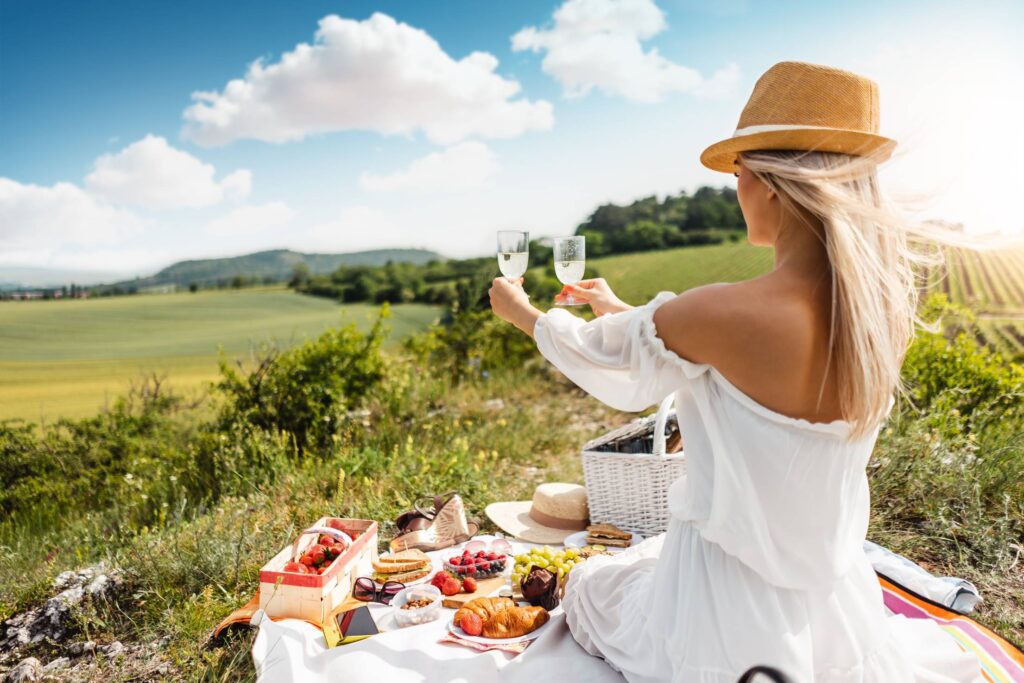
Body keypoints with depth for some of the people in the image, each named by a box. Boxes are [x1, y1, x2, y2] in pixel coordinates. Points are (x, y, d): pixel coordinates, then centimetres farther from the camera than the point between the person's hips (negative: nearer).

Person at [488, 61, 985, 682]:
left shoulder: (729, 312, -30)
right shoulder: (888, 303, -9)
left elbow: (605, 355, -10)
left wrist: (521, 311, 10)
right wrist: (621, 309, 16)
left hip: (733, 608, -7)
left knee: (586, 585, 26)